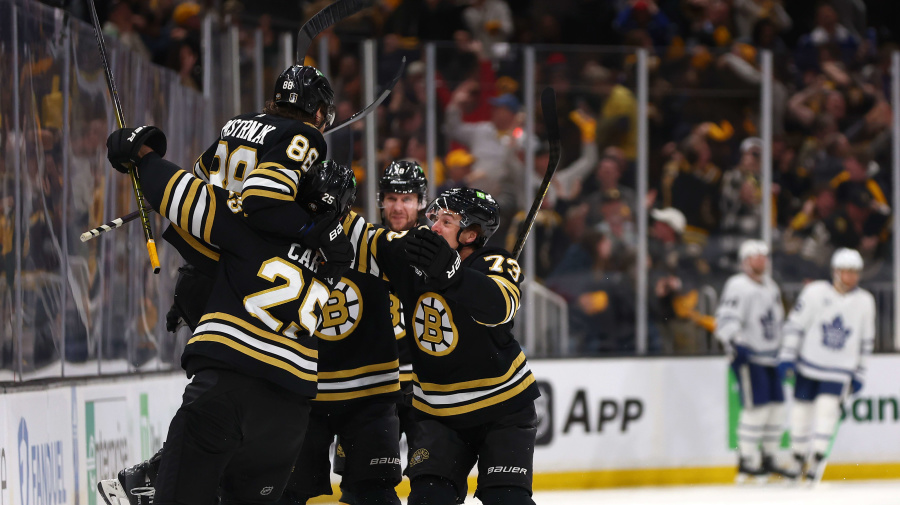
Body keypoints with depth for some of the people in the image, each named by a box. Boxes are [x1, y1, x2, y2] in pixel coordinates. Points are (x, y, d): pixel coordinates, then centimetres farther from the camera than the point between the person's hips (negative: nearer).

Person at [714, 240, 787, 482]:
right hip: (748, 356, -9)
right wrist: (734, 343, -36)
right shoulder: (738, 286, -10)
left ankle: (768, 459, 16)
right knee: (757, 408, -14)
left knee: (776, 407, 6)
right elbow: (726, 319, -20)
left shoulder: (770, 287, 19)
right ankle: (746, 462, -9)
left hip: (769, 357, 9)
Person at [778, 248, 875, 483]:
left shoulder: (865, 302, 2)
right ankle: (799, 458, 22)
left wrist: (859, 374, 11)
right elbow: (795, 324, -3)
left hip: (839, 369, 0)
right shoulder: (815, 292, -7)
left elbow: (866, 340, 11)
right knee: (803, 409, 5)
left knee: (828, 407, -16)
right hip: (809, 365, 0)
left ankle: (817, 460, -12)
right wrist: (787, 355, -7)